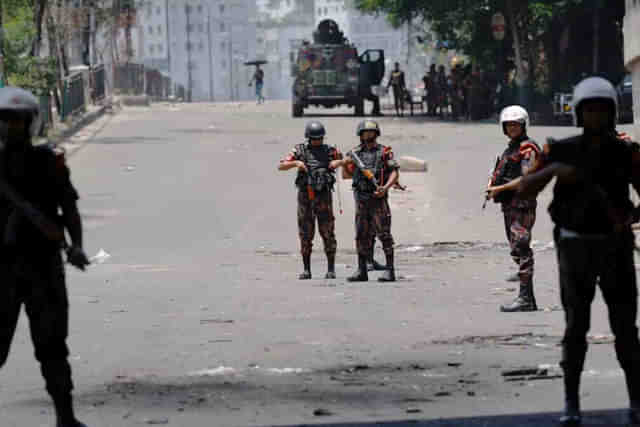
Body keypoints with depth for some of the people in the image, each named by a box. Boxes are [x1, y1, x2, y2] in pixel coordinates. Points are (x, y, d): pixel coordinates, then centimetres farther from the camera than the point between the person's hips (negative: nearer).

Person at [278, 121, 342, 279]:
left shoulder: (329, 151, 4)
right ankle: (306, 270, 8)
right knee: (305, 234, 2)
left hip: (323, 196, -1)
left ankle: (331, 269, 2)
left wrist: (338, 161, -8)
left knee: (327, 233, -3)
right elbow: (281, 166, 1)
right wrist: (296, 163, -17)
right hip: (305, 196, 1)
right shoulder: (300, 150, 4)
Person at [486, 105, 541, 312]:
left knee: (521, 249, -15)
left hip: (522, 204, -10)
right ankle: (528, 300, 15)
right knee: (518, 251, 11)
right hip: (509, 205, 10)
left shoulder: (528, 149, -8)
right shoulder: (510, 149, 21)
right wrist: (493, 190, 6)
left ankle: (525, 298, -18)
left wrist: (500, 188, -18)